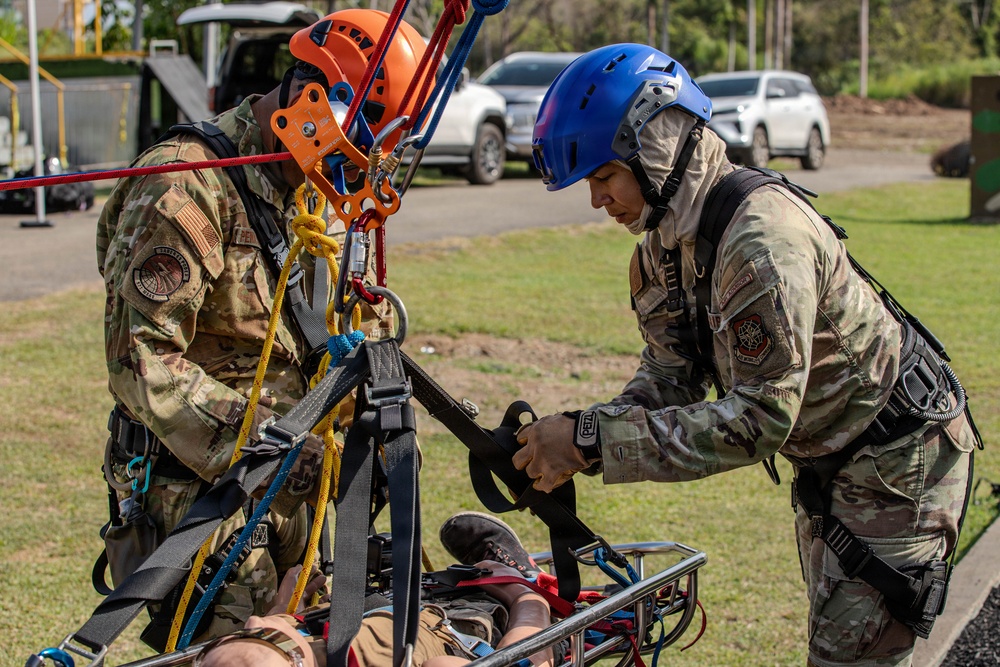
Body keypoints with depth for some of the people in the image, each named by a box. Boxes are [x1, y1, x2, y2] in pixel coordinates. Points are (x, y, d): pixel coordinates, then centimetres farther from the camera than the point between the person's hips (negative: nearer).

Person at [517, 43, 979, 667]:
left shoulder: (763, 236, -33)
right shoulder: (664, 242, -3)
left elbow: (759, 417, -35)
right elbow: (670, 378, 0)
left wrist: (594, 443, -36)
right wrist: (573, 434, -19)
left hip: (899, 460, -10)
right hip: (827, 462, 10)